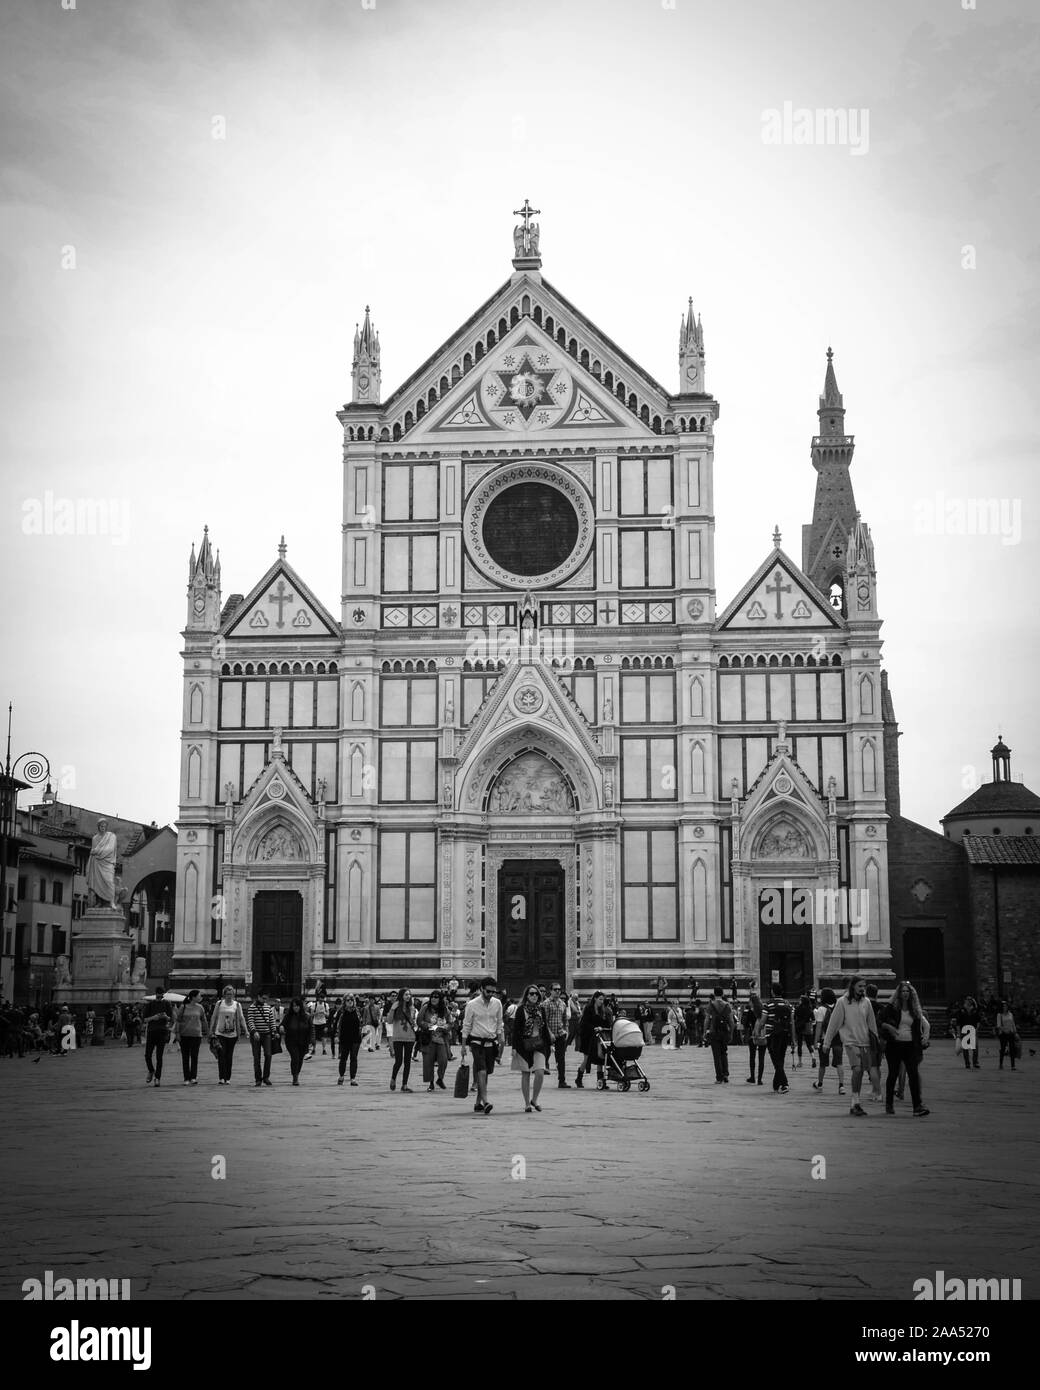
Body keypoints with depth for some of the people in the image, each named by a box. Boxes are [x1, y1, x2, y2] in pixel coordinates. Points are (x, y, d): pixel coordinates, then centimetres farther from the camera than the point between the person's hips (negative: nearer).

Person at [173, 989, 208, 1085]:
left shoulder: (199, 1008, 7)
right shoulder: (183, 1007, 0)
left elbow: (204, 1021, 16)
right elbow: (178, 1021, 1)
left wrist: (207, 1032, 18)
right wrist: (177, 1033, -5)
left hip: (196, 1034, 1)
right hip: (184, 1035, -1)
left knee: (194, 1056, -8)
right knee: (185, 1057, 4)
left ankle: (193, 1077, -8)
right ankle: (186, 1078, 9)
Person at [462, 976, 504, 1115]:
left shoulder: (497, 1003, 4)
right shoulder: (472, 1004, -7)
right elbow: (466, 1026, -1)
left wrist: (501, 1040, 10)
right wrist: (464, 1046, -2)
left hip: (491, 1042, 4)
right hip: (477, 1042, -4)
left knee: (486, 1073, 6)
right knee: (481, 1071, -16)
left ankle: (478, 1103, 14)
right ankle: (485, 1101, -23)